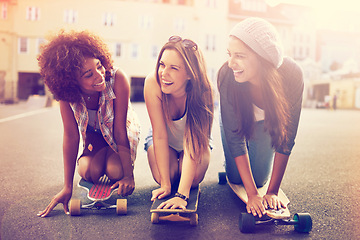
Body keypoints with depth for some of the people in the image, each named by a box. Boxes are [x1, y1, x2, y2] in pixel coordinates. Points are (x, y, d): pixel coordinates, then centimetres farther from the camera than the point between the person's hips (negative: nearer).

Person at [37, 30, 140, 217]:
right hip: (94, 135, 2)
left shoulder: (117, 79, -36)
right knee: (89, 171, -24)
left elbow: (120, 130, -30)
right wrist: (67, 187, -26)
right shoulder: (67, 93, -26)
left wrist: (128, 174, -30)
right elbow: (71, 136, -24)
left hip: (122, 133, -2)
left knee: (115, 171, -27)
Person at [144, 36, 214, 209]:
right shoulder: (153, 83, -33)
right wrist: (165, 184, -31)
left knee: (194, 179, -25)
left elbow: (192, 145, -38)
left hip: (194, 139, 0)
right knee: (162, 177, -24)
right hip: (165, 141, 1)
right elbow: (160, 136, -29)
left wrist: (182, 195, -46)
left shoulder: (201, 92, -35)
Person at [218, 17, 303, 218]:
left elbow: (286, 138, -28)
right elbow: (235, 138, -32)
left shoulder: (292, 75, -38)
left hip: (267, 120, 1)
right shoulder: (227, 76, -38)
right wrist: (252, 194, -33)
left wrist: (273, 192, -26)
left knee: (259, 178, 2)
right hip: (238, 118, 0)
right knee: (236, 178, 2)